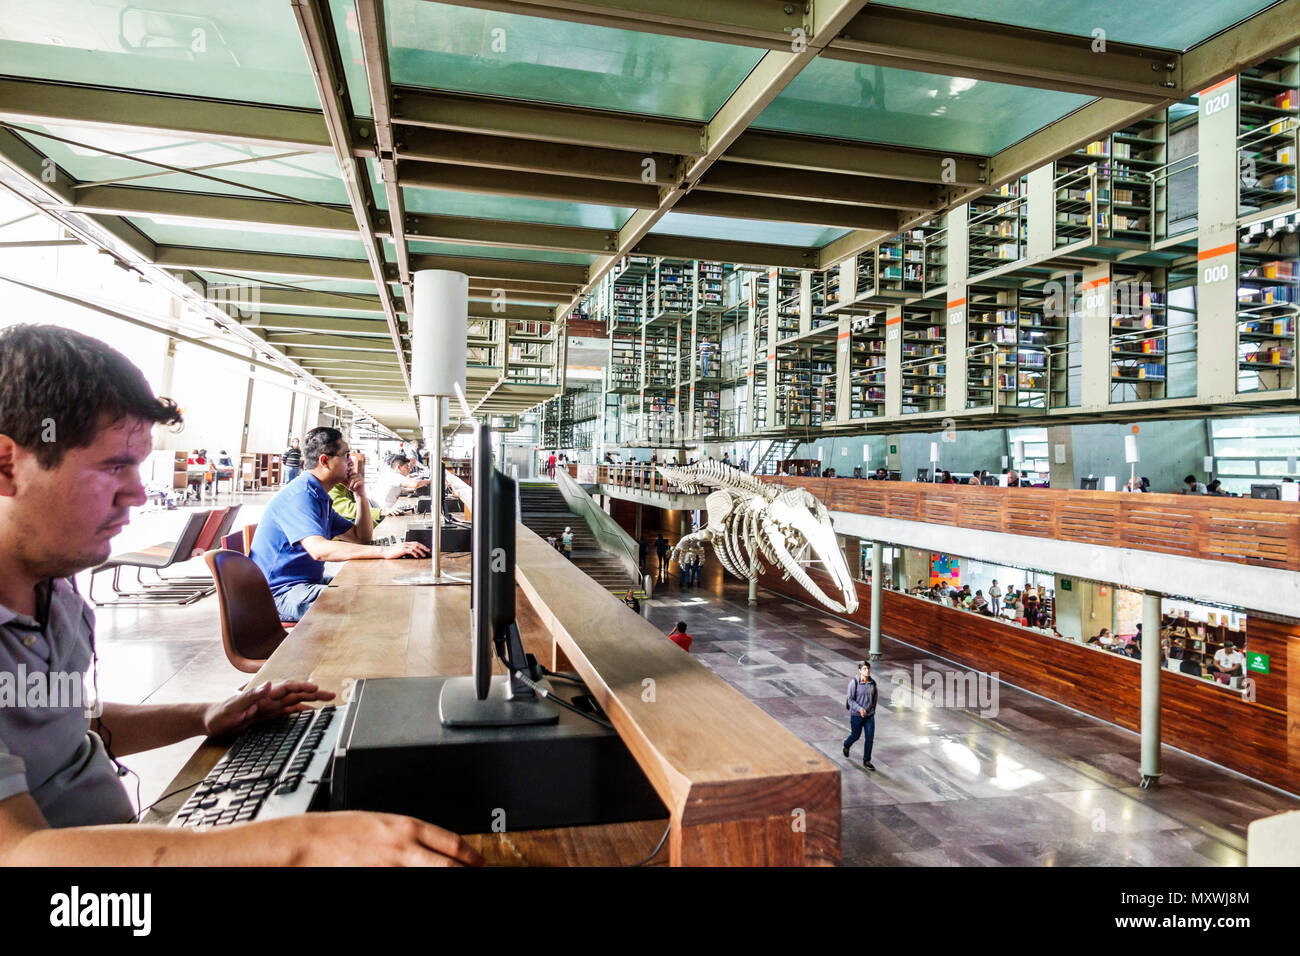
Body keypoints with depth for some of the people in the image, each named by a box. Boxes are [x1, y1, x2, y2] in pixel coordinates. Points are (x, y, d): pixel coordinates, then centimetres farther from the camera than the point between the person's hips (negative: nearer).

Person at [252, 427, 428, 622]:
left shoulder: (319, 496, 15)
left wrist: (360, 494, 4)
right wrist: (384, 551, -42)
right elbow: (318, 549, -35)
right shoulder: (300, 495, -18)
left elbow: (361, 538, 18)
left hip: (310, 582, 10)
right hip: (280, 593, -10)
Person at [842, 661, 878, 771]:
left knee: (870, 738, 0)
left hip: (869, 715, 3)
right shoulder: (854, 682, -19)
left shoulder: (872, 683, -5)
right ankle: (847, 745, 49)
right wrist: (860, 709, -34)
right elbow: (850, 700, -19)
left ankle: (866, 761, 15)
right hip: (856, 715, -3)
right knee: (855, 736, 15)